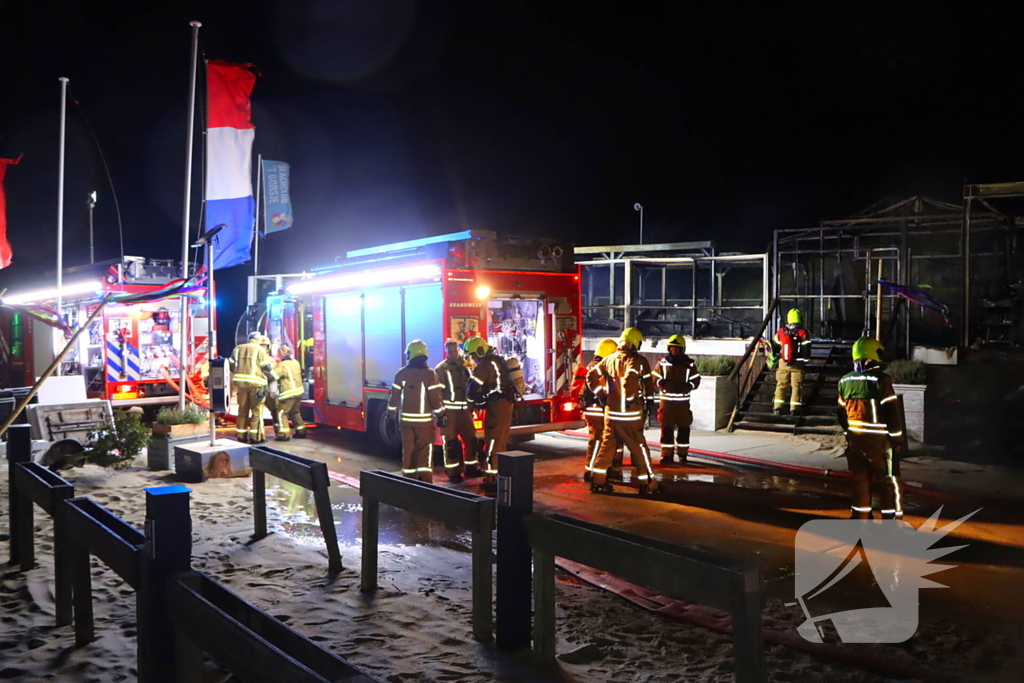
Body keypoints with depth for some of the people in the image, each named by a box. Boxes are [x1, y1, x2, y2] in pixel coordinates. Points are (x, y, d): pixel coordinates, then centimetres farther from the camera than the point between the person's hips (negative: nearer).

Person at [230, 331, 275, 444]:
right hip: (256, 383, -5)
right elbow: (267, 367, -5)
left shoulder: (238, 348, 11)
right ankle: (255, 436, -2)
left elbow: (231, 365, 13)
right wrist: (272, 362, 16)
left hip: (241, 382, 5)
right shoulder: (260, 350, -4)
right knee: (256, 410, 1)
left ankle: (241, 435, 17)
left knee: (243, 409, 13)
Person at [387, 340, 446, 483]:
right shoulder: (430, 374, -9)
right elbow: (435, 398, -10)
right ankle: (425, 481, -5)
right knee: (425, 451, 1)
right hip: (424, 420, -3)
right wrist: (440, 416, 0)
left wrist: (390, 415, 16)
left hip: (406, 419, 3)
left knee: (408, 451, 11)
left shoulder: (401, 373, 1)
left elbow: (394, 397, 5)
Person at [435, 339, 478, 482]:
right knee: (451, 441, -1)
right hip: (449, 410, -5)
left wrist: (471, 408, 15)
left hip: (464, 410, 6)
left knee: (470, 438, 8)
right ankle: (453, 472, 5)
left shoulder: (464, 367, 11)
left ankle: (471, 467, 21)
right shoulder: (440, 369, -7)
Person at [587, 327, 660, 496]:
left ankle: (597, 481, 16)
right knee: (639, 447, 2)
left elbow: (591, 377, 11)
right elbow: (629, 380, -26)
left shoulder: (609, 359, 8)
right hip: (630, 414, -6)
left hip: (611, 411, 6)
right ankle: (648, 484, 7)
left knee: (607, 445, 14)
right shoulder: (637, 360, -10)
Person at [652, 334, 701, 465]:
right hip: (666, 400, 0)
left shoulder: (689, 364, 1)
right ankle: (667, 454, 7)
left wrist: (684, 387, -18)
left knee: (683, 428, 5)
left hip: (683, 401, 0)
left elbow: (695, 381, 1)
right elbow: (655, 378, 2)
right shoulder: (662, 363, 2)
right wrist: (665, 384, -18)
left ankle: (682, 454, 19)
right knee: (666, 428, -1)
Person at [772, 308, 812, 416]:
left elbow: (774, 347, 13)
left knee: (781, 385, 10)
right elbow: (806, 350, -6)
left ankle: (778, 407, 6)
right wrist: (805, 361, 5)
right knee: (796, 386, 3)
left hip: (782, 363, 3)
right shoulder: (802, 333, -7)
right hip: (797, 363, -3)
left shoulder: (781, 331, 3)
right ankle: (794, 409, 1)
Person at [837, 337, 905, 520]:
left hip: (854, 438, 6)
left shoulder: (845, 381, 5)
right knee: (888, 480, 5)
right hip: (878, 440, -6)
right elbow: (892, 412, -13)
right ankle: (892, 519, 10)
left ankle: (860, 518, 19)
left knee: (860, 479, 14)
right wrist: (897, 439, -3)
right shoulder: (880, 379, -14)